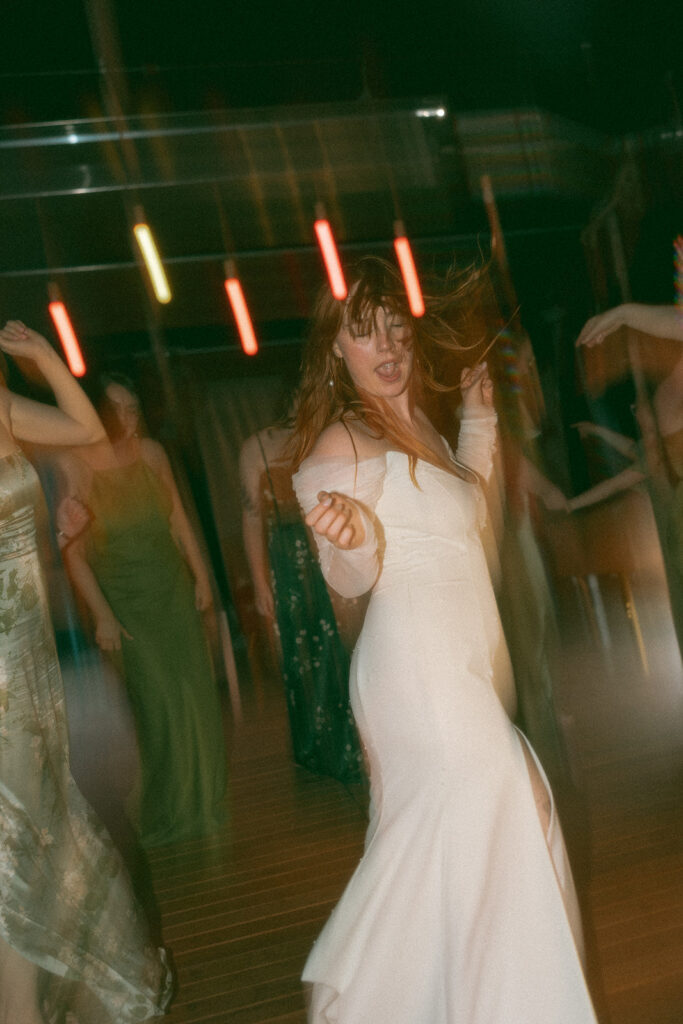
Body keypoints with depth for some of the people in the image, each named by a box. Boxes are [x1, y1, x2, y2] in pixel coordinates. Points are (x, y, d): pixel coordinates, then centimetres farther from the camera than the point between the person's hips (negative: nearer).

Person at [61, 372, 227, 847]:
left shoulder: (151, 452, -2)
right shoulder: (75, 465, -15)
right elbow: (74, 550, -13)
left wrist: (200, 574, 8)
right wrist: (102, 615, -13)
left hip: (174, 589, 4)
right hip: (126, 600, -4)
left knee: (197, 693, 10)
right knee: (158, 704, 1)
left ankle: (203, 798, 32)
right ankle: (168, 812, 24)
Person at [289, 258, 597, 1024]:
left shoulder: (416, 420, 11)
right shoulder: (341, 439, -14)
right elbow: (349, 580, -12)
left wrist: (478, 421, 20)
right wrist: (352, 538, -34)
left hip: (467, 656, 9)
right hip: (418, 664, -9)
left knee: (435, 836, 18)